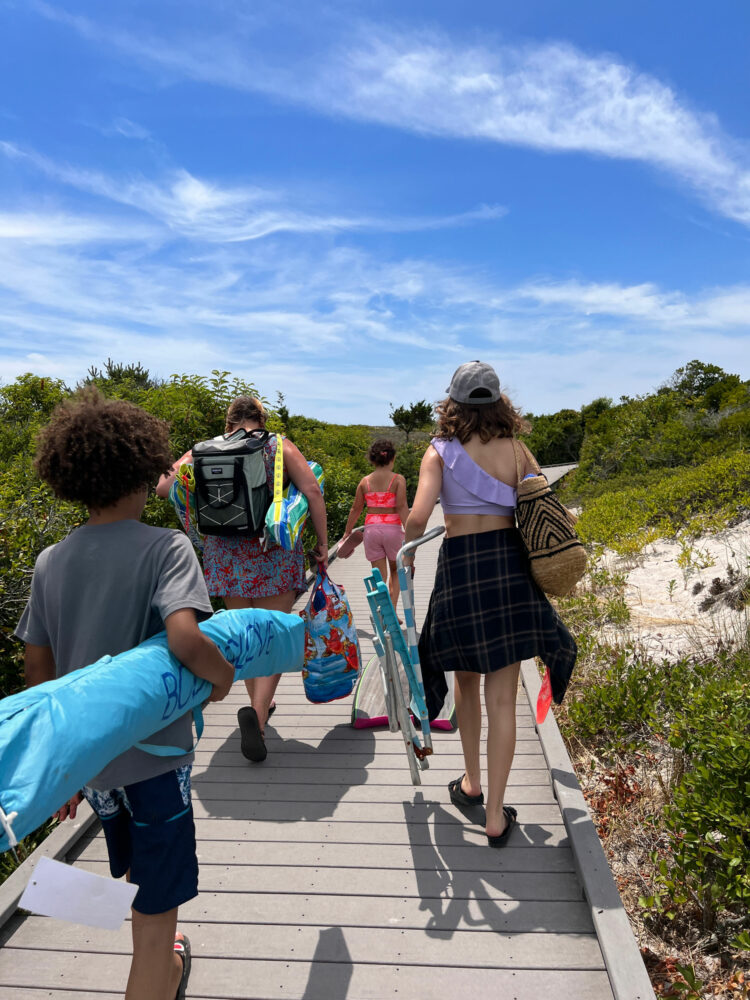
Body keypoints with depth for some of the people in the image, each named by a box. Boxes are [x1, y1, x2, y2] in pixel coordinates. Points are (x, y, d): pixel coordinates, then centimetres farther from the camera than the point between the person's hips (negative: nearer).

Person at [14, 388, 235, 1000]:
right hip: (153, 755, -7)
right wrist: (222, 674, -14)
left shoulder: (51, 562, -1)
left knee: (135, 878, 31)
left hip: (88, 758, 7)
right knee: (156, 909, 11)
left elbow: (37, 670, 4)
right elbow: (184, 636, -34)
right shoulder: (164, 547, -18)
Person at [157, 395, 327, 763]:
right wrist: (322, 543, -4)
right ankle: (257, 712, -15)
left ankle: (259, 704, 32)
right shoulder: (280, 447, 0)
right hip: (273, 556, -3)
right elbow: (312, 491, -9)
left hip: (224, 556, 3)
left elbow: (163, 487, 3)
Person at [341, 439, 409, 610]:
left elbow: (356, 509, 8)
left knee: (379, 574, 9)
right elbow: (402, 507, -14)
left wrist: (347, 532, 18)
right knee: (395, 571, 19)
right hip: (392, 528, -2)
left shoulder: (365, 481, 4)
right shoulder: (398, 479, -5)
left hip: (371, 529, 2)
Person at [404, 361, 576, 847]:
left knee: (467, 679, 23)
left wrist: (406, 551, 4)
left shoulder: (440, 451, -3)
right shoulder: (516, 449, 3)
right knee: (502, 698, 6)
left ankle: (472, 782, 36)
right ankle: (496, 815, 14)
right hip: (510, 564, 1)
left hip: (459, 566, -1)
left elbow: (418, 519, -16)